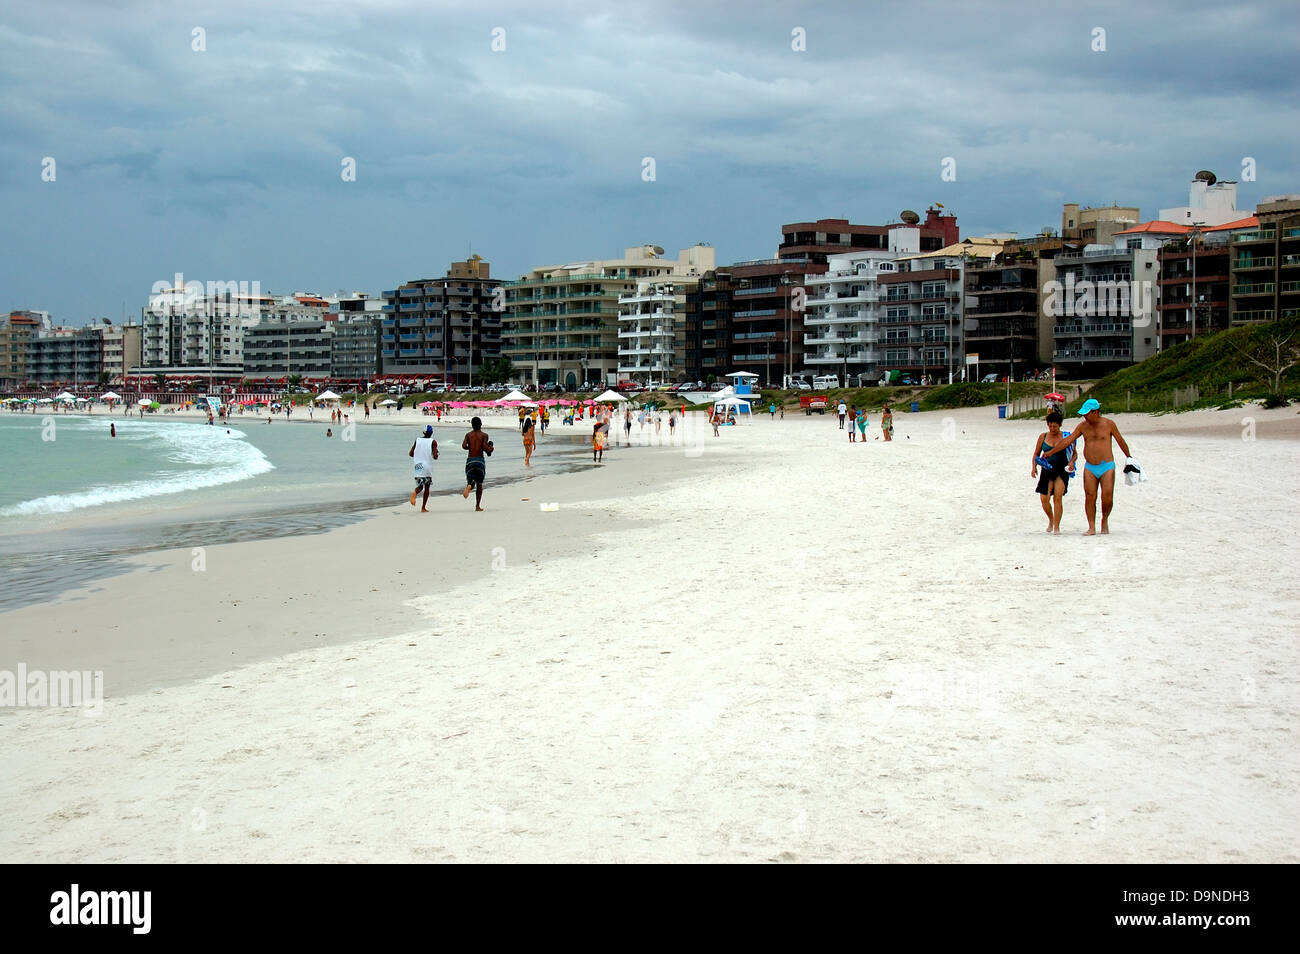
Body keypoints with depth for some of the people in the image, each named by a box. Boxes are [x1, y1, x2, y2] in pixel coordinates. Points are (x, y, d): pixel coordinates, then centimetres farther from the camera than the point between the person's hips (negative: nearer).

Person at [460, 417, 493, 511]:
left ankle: (469, 486, -30)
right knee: (479, 484, 11)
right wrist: (490, 449, 7)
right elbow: (485, 447, -14)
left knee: (470, 482, 10)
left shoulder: (468, 435, 6)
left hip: (470, 460, 1)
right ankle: (478, 506, 10)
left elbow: (463, 446, -7)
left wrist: (470, 448, 13)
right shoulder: (484, 435, -1)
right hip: (480, 460, -1)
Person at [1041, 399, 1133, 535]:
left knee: (1107, 498, -10)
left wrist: (1129, 457, 18)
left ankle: (1105, 519, 17)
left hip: (1107, 467, -3)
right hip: (1090, 468, 3)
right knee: (1090, 498, -6)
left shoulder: (1108, 424, -3)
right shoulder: (1083, 426, 5)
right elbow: (1068, 440, 5)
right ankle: (1092, 528, -2)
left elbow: (1120, 441, 9)